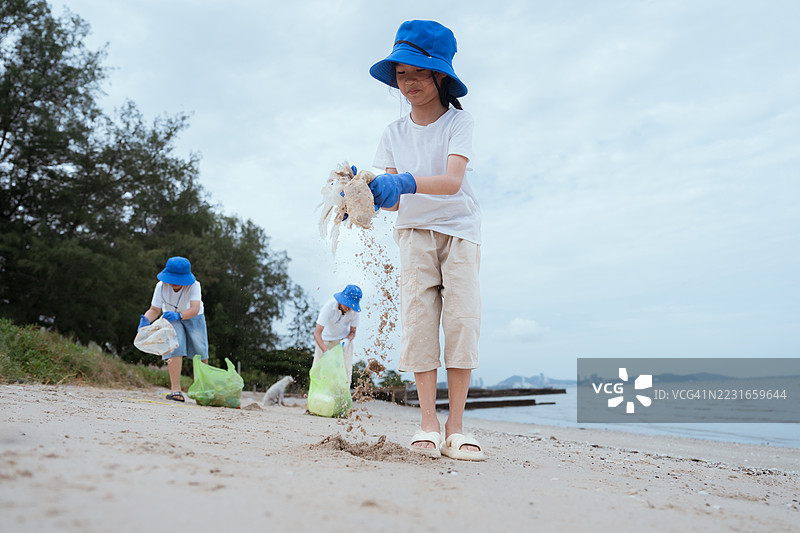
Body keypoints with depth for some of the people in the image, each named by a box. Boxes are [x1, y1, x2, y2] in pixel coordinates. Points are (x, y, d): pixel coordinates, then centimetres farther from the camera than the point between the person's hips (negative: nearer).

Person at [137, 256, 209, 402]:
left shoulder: (194, 285, -33)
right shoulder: (161, 286, -26)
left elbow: (195, 309, -43)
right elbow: (155, 309, -19)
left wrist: (178, 315, -60)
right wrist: (146, 319, -40)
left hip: (193, 318, 0)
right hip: (171, 319, 0)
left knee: (201, 354, -1)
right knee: (175, 350, -21)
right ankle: (176, 390, -22)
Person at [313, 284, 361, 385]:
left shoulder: (354, 310, -23)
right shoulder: (329, 306, -33)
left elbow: (352, 332, -7)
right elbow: (317, 333, -36)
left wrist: (348, 340, -31)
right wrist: (326, 352, -49)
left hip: (344, 339, 2)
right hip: (325, 340, -1)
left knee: (345, 370, -9)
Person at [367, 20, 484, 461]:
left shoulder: (458, 121, -7)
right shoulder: (394, 133, 3)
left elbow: (453, 181, -25)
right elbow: (395, 200, -4)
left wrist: (405, 183, -42)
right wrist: (368, 196, -27)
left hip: (459, 230, -2)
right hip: (414, 232, 2)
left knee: (462, 320, -13)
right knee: (418, 321, -10)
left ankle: (455, 428, -10)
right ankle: (428, 425, -6)